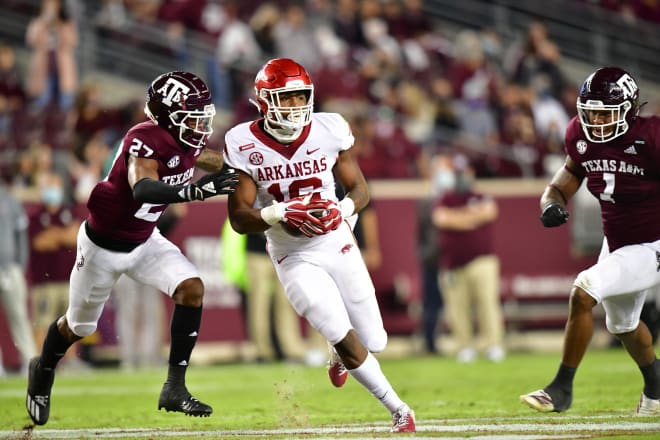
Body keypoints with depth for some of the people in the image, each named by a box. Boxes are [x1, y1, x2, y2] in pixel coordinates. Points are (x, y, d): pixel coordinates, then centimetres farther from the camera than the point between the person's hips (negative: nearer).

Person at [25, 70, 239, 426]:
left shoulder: (190, 141, -10)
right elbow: (143, 188, -53)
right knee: (79, 325, 13)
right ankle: (43, 371, 46)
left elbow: (218, 163, 16)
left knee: (191, 289, -17)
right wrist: (194, 190, -66)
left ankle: (175, 388, -12)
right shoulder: (146, 140, -33)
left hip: (144, 241, 6)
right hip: (103, 242, -6)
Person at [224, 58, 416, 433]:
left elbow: (360, 188, 2)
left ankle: (343, 356, 44)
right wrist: (279, 213, -31)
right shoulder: (244, 145, -13)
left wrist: (345, 209, -21)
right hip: (294, 257, -2)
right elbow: (239, 219, -11)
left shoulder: (329, 130, -10)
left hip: (338, 244, 2)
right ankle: (400, 411, 2)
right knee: (346, 339, -15)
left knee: (374, 342, 7)